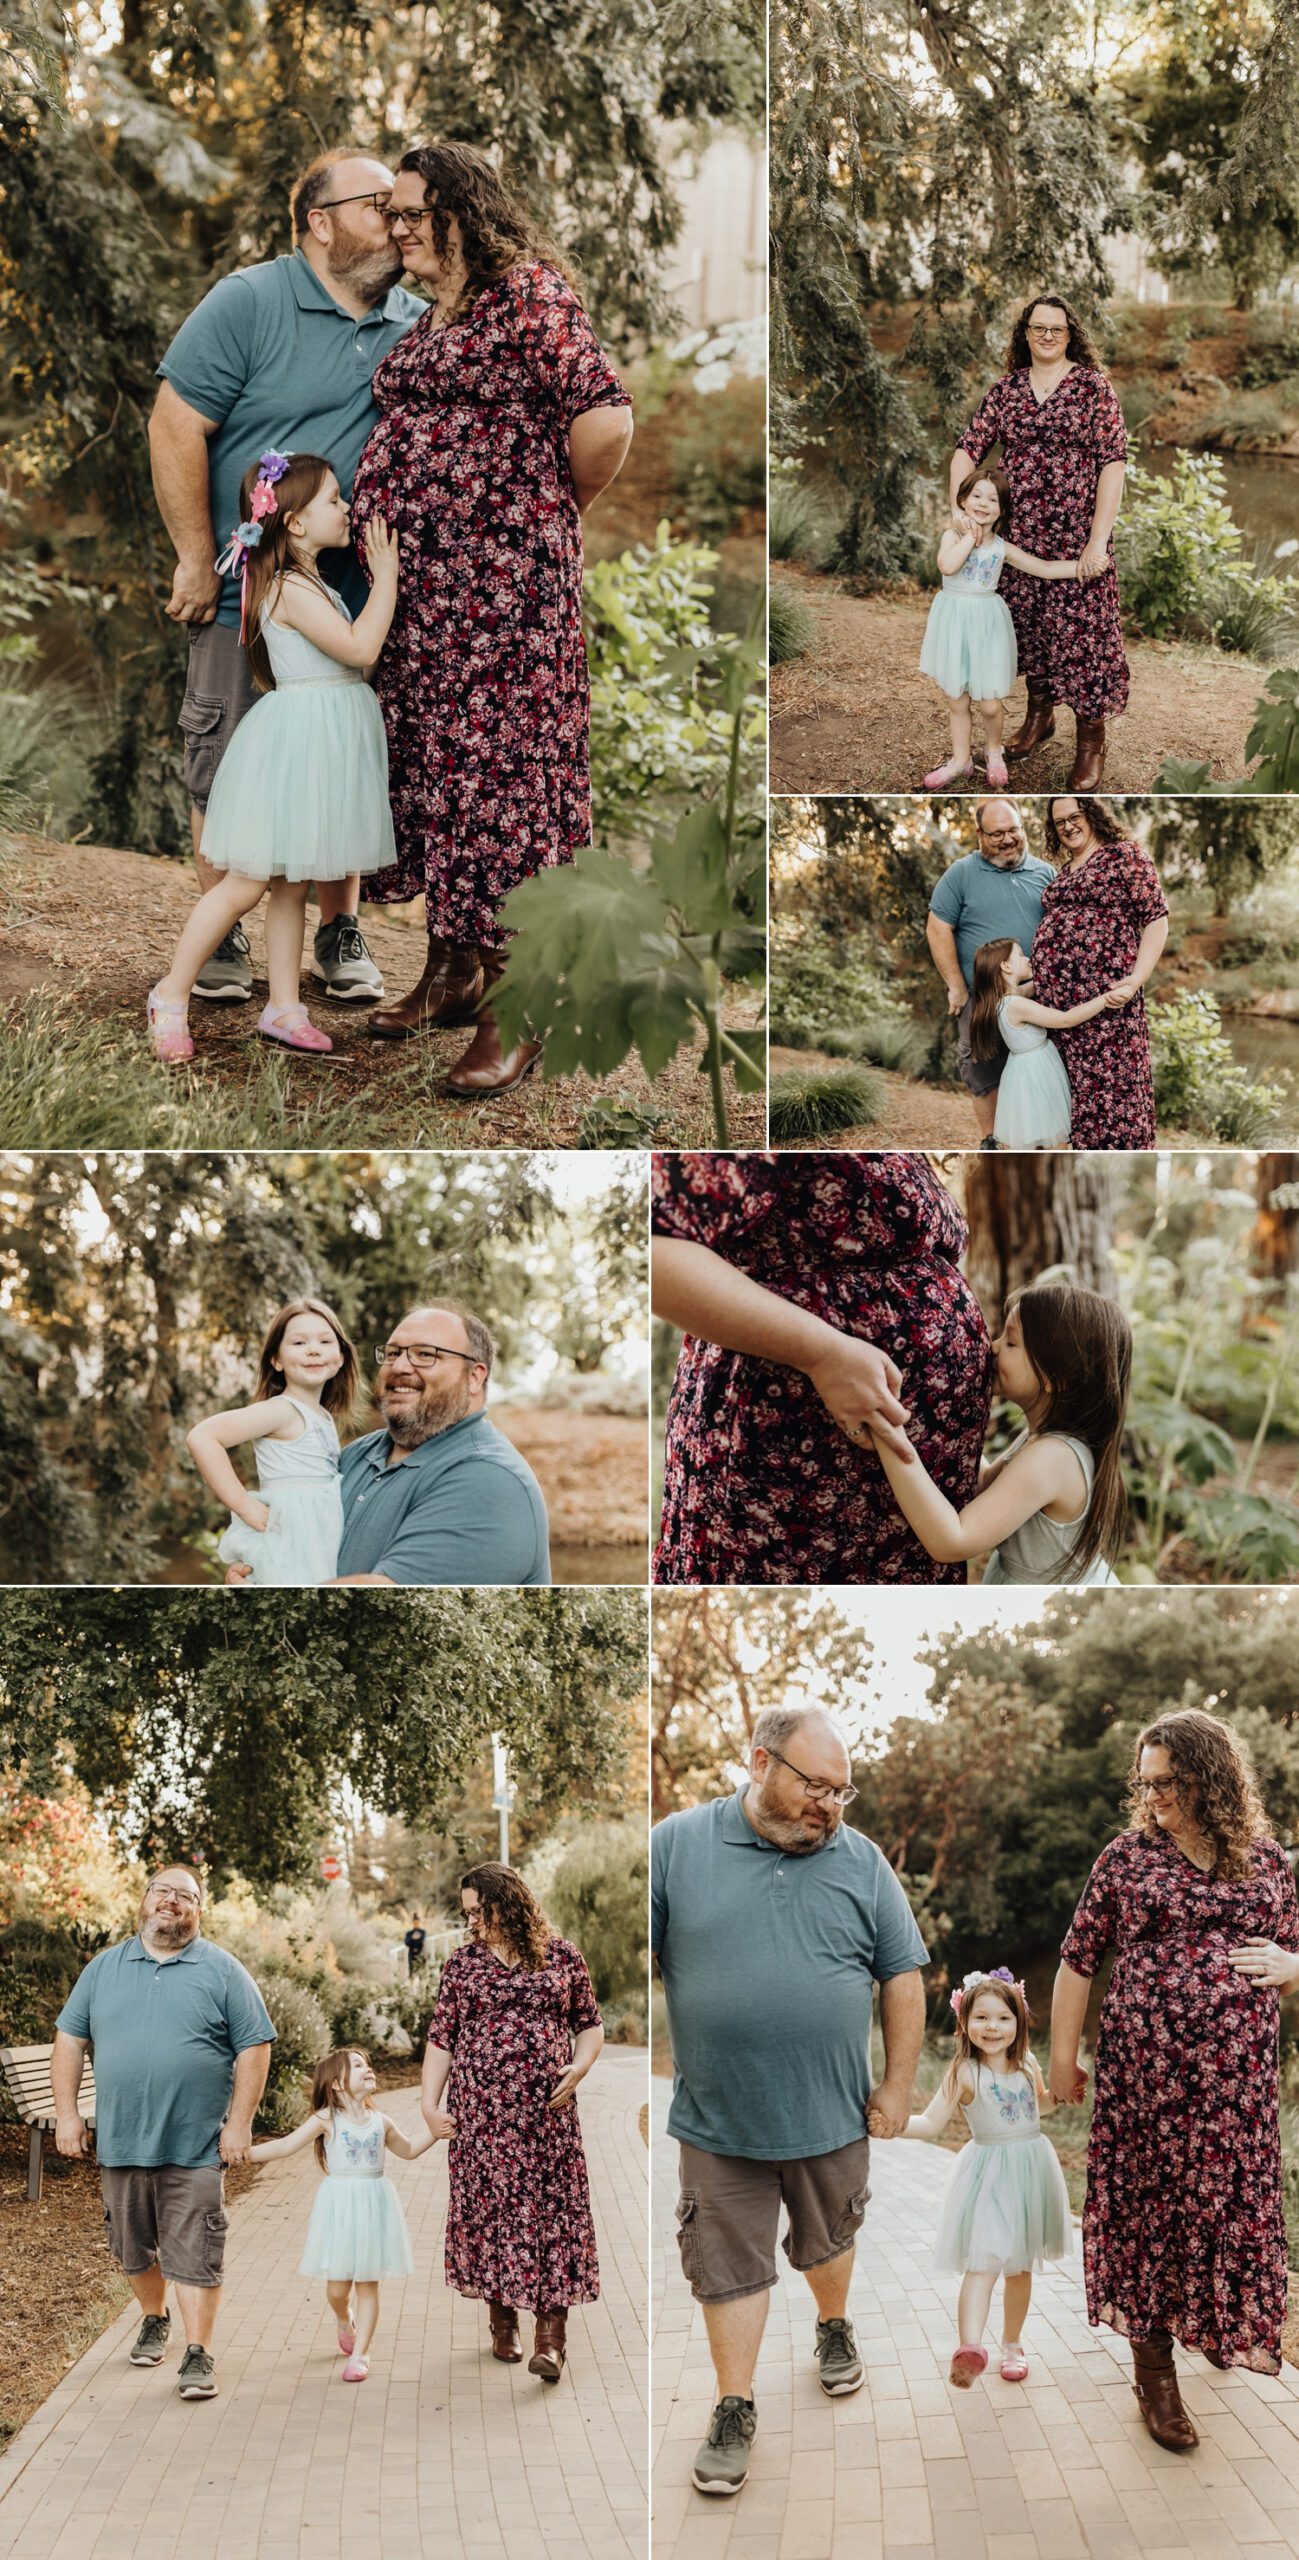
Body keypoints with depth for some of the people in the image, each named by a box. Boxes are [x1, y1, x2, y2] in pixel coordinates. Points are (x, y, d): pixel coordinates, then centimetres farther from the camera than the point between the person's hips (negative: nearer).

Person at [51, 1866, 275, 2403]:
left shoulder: (223, 1972, 0)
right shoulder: (105, 1967, 8)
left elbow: (254, 2049, -2)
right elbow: (70, 2039, 11)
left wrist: (239, 2123, -8)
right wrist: (66, 2112, 2)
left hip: (195, 2147, -3)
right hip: (120, 2142, 3)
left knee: (193, 2256, -5)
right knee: (133, 2249, 16)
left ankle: (198, 2355, 1)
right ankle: (154, 2321, 38)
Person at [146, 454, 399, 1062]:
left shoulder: (307, 584, 15)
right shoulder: (293, 589, -17)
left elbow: (353, 658, 24)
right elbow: (360, 649, -24)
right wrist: (385, 576, -16)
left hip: (324, 739, 10)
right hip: (295, 738, -10)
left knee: (290, 886, 12)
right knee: (246, 884, -6)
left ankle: (284, 1009, 16)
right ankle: (172, 995, 4)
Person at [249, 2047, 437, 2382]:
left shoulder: (380, 2122, 6)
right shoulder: (327, 2120, -6)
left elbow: (408, 2149, 23)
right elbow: (286, 2145, -11)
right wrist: (244, 2152, -20)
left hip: (374, 2206, 2)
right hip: (340, 2206, -2)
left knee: (369, 2285, 3)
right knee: (337, 2287, 2)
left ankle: (359, 2354, 11)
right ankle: (345, 2322, 36)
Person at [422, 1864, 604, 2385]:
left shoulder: (561, 1956, 4)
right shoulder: (462, 1964, 7)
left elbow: (589, 2025, 10)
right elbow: (441, 2039, 8)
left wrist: (579, 2068, -7)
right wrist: (429, 2103, 0)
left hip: (546, 2111, -1)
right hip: (480, 2113, 1)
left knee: (551, 2209, -6)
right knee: (486, 2207, 3)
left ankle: (551, 2337, -4)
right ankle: (502, 2323, 18)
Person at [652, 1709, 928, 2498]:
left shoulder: (861, 1862, -3)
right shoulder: (677, 1845, -9)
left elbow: (903, 1978, 2)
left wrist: (898, 2085, 0)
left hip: (832, 2113, 2)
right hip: (718, 2119, -2)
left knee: (829, 2240, 22)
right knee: (729, 2265, 6)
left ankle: (835, 2329, 48)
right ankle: (736, 2408, 19)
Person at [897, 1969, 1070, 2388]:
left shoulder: (1027, 2063, 3)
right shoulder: (964, 2072, -12)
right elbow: (931, 2124, -18)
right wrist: (898, 2122, -36)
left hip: (1031, 2171, 5)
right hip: (988, 2175, -5)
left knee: (1019, 2265, 15)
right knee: (983, 2263, -20)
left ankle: (1012, 2344, 30)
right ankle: (969, 2347, -35)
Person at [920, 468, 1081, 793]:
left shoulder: (1002, 548, -1)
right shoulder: (953, 535, -6)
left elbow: (1044, 568, 5)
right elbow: (947, 566, -27)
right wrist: (971, 535, -18)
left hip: (986, 622, 0)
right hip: (954, 620, 0)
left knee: (990, 704, -2)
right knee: (956, 701, 9)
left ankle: (994, 751, 27)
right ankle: (961, 761, 26)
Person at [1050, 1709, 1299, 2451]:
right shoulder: (1129, 1856, 1)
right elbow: (1079, 1960, 4)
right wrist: (1063, 2055, 3)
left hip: (1238, 2075, 2)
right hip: (1144, 2070, -1)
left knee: (1232, 2203, 7)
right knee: (1149, 2205, 2)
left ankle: (1218, 2326, 34)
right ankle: (1154, 2367, 14)